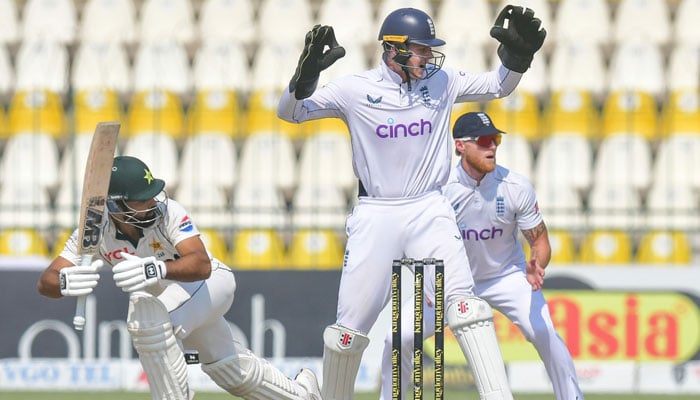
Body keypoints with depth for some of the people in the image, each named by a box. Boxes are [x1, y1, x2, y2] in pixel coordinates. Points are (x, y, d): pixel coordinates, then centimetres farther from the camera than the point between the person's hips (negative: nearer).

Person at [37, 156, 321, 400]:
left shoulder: (167, 212, -33)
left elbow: (201, 264, -48)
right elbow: (45, 282, -30)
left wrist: (156, 269, -67)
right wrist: (66, 281, -55)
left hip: (210, 281, -6)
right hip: (169, 295, 6)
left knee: (147, 319, -35)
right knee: (231, 367, 23)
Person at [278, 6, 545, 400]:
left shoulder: (442, 82, 3)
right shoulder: (356, 89, -6)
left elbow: (498, 86, 11)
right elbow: (290, 112, -8)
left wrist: (517, 53, -9)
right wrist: (307, 73, -28)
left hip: (430, 210, 1)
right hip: (375, 215, -1)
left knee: (463, 300, -17)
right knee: (351, 323, 1)